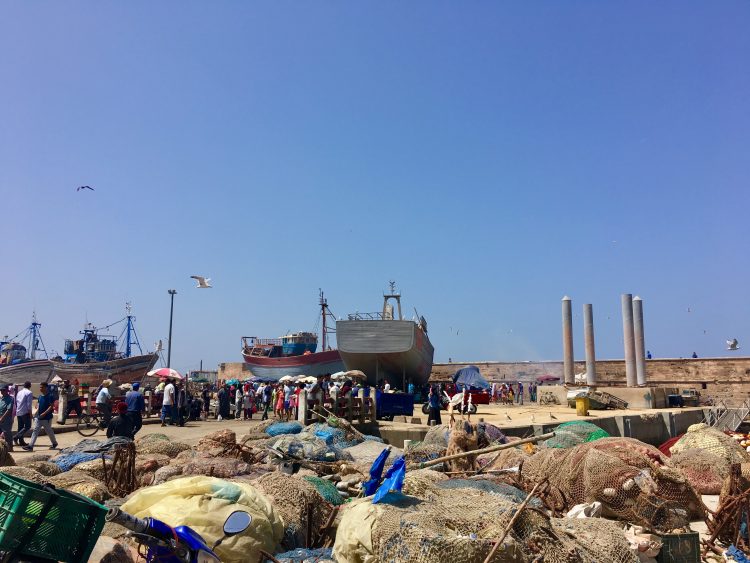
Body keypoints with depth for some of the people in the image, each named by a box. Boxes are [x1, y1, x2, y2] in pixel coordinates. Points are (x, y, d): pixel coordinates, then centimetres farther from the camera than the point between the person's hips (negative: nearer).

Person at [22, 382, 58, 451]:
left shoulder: (50, 396, -14)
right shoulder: (40, 396, 9)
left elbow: (51, 406, -18)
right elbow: (39, 405, 18)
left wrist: (44, 413, -24)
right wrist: (37, 412, 3)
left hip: (47, 418, -7)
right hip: (39, 417, 7)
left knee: (49, 431, 7)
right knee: (35, 431, 0)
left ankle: (54, 444, 26)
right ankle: (30, 446, -1)